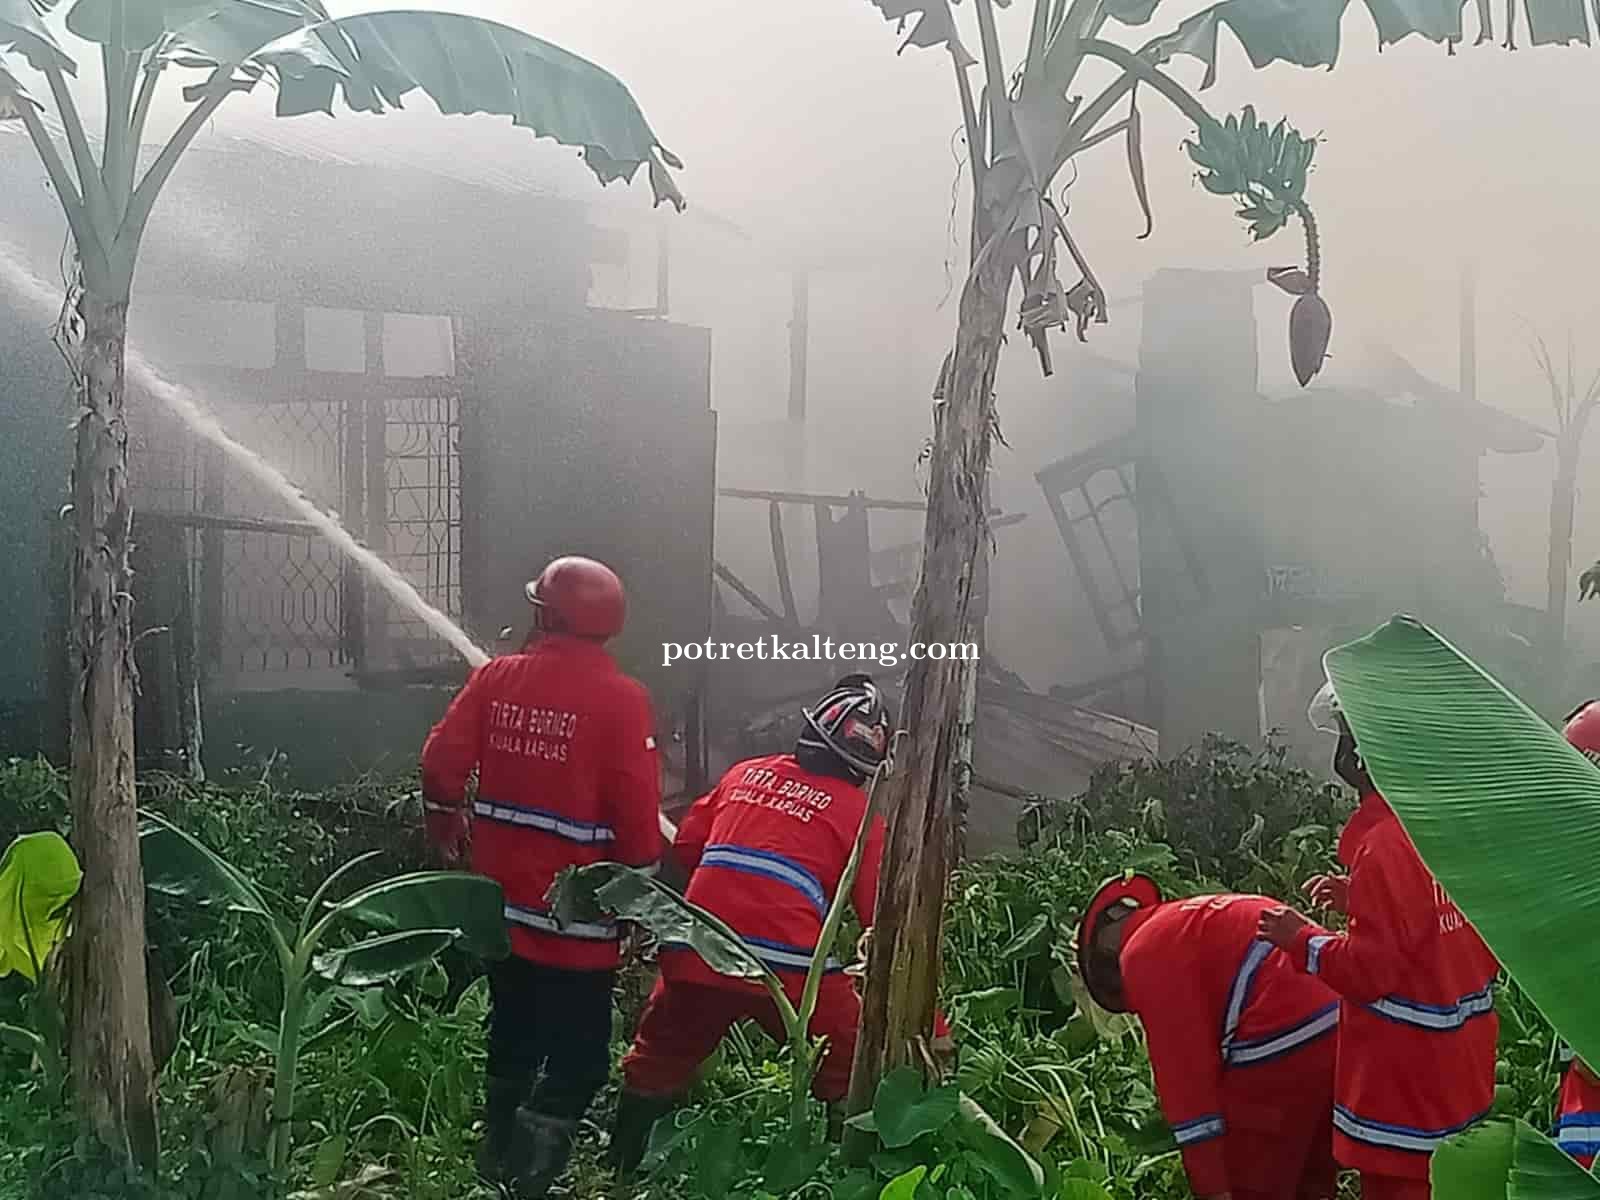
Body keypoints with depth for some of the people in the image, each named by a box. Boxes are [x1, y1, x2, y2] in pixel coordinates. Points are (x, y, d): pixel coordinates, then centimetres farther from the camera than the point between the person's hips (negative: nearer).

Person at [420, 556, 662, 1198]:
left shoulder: (495, 677, -2)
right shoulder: (621, 697, -14)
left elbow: (440, 764, -1)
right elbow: (637, 812, -16)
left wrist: (446, 823, 19)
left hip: (501, 904, 5)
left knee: (512, 1037, 24)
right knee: (578, 1058, 7)